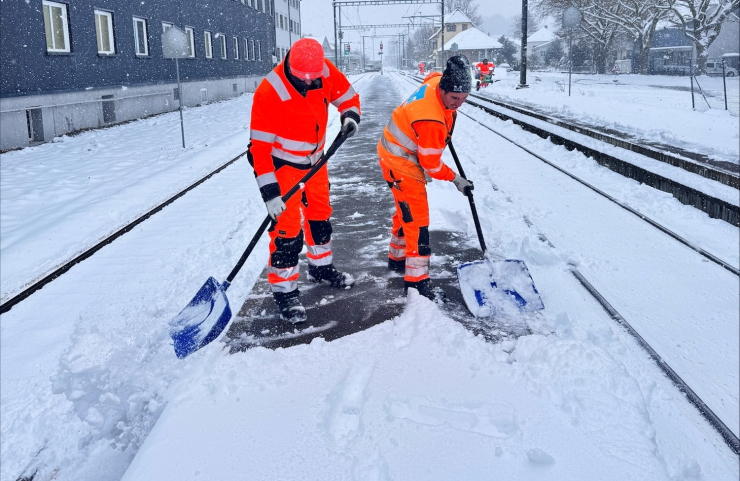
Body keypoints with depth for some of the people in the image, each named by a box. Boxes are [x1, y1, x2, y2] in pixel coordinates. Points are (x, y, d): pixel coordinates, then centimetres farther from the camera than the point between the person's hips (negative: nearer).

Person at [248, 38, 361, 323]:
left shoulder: (325, 72, -14)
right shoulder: (269, 93, -29)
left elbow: (347, 96, 4)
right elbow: (260, 146, -28)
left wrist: (350, 116, -20)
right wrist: (269, 190, -32)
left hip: (314, 159, 6)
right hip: (282, 163, -6)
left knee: (320, 214, 20)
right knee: (287, 227, -8)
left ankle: (321, 267, 42)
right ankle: (284, 290, 6)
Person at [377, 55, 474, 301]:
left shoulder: (438, 80, -11)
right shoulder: (431, 121, -35)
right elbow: (431, 164, -24)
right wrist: (456, 179, -7)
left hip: (397, 151, 10)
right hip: (401, 161, -10)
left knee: (407, 210, 23)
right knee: (417, 218, -10)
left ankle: (397, 257, 41)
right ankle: (417, 279, -6)